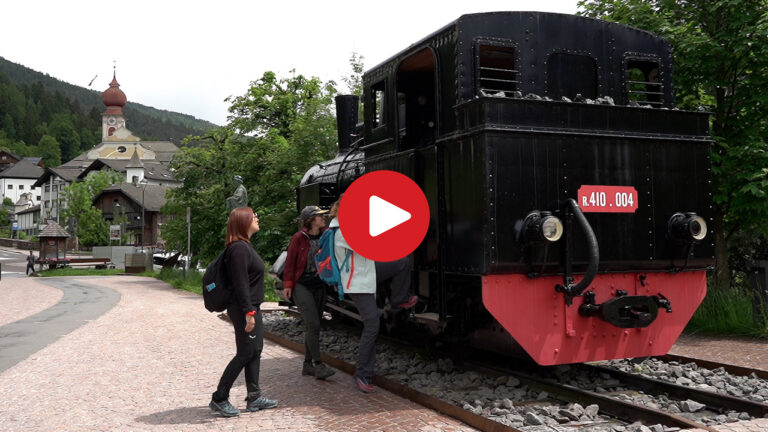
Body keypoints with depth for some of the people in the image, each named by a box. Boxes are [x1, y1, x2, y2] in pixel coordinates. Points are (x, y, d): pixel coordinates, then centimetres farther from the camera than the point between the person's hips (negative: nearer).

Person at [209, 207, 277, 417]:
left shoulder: (245, 246, 15)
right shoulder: (239, 248, -17)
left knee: (255, 351, 12)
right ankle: (219, 398, 4)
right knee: (245, 353, -5)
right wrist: (248, 312, -23)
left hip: (251, 308, 10)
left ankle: (254, 398, 19)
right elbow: (240, 284, -22)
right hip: (244, 310, -10)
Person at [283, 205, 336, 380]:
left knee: (313, 326, 9)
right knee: (313, 324, -13)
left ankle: (307, 365, 18)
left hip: (319, 285, 5)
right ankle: (318, 365, -8)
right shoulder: (299, 238, -8)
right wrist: (287, 284, -6)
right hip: (301, 285, -5)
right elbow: (290, 262, -4)